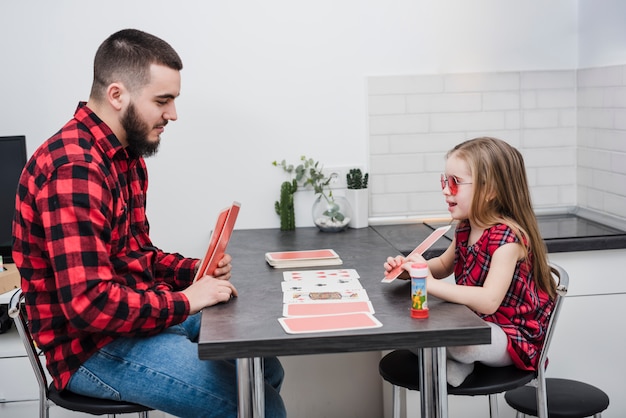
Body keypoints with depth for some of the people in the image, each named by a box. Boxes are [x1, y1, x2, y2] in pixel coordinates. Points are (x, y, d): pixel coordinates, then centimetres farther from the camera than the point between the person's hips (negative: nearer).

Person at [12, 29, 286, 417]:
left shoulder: (127, 155, 8)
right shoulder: (74, 167, -24)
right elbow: (90, 302, -30)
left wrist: (194, 269, 0)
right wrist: (183, 301, -19)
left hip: (139, 314, 10)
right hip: (94, 346, -10)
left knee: (267, 370, 16)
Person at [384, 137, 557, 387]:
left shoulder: (508, 237, -25)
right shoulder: (465, 229, 0)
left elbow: (489, 301, -37)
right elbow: (444, 265, 19)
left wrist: (430, 284, -38)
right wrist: (410, 268, -3)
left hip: (515, 339, -7)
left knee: (458, 342, -35)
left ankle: (454, 360, -2)